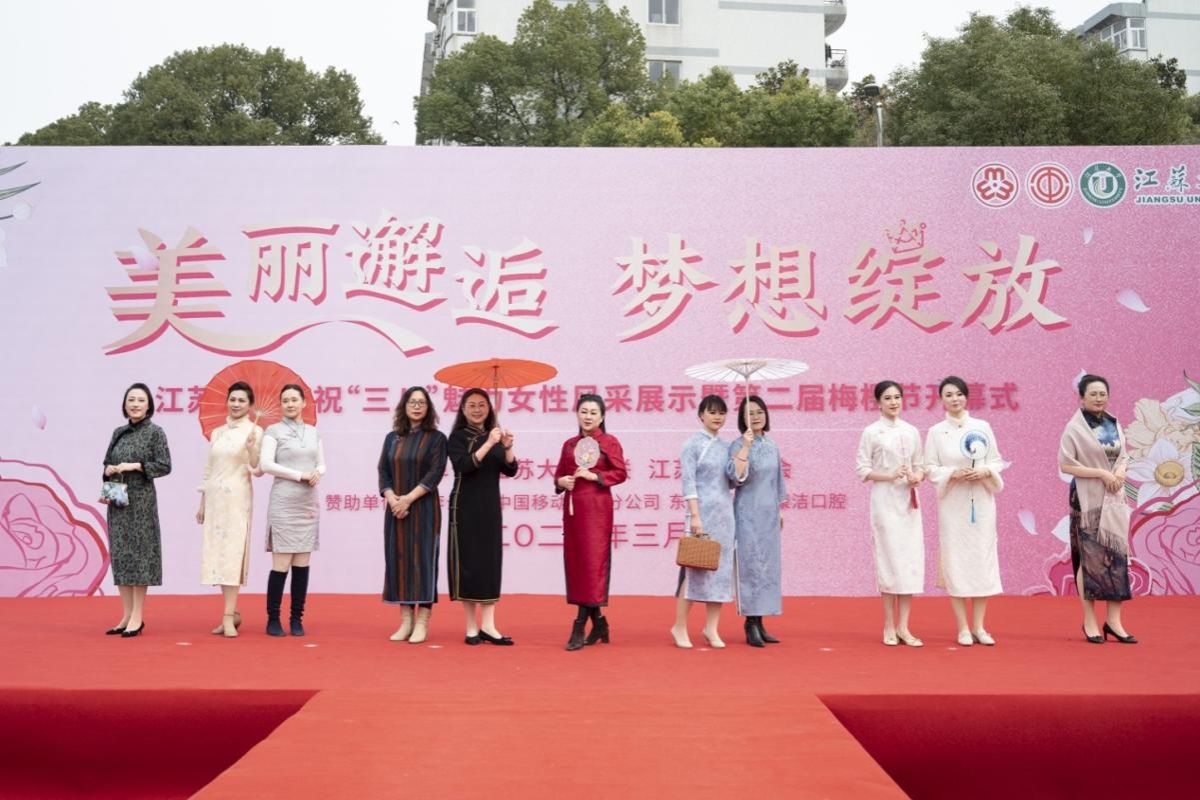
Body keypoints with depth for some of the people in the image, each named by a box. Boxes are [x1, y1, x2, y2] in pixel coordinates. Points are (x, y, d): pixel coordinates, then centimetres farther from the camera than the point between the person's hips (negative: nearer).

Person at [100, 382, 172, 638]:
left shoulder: (155, 432, -3)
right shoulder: (118, 432, 13)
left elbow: (165, 466, -8)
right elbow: (107, 463, 19)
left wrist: (136, 466, -17)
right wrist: (109, 471, -3)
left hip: (141, 500, -6)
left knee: (138, 553, -4)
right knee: (120, 554, 6)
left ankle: (137, 617, 2)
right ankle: (126, 615, 13)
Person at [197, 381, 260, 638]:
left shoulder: (254, 431, -3)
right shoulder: (217, 433, 13)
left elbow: (258, 469, -10)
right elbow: (208, 470, 16)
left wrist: (251, 448, -28)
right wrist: (202, 503, 14)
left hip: (237, 498, -6)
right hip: (215, 498, 6)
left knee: (232, 553, -9)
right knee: (217, 554, 6)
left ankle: (228, 617, -9)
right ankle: (233, 612, 15)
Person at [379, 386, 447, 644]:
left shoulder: (436, 438, 0)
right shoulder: (392, 438, 11)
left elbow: (435, 473, -9)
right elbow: (383, 472, 6)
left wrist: (408, 498, -17)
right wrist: (392, 499, -11)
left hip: (424, 509, -4)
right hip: (396, 509, 4)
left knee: (422, 559, -4)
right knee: (399, 560, 4)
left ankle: (422, 623, 0)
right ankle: (405, 621, 11)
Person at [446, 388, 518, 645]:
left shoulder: (494, 435, 10)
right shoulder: (457, 437, -2)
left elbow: (511, 470, 1)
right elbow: (464, 466, -19)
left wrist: (507, 447, -16)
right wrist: (488, 444, -24)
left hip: (490, 507, 4)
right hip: (466, 508, -4)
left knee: (491, 562, 1)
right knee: (468, 562, -3)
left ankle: (487, 626, 2)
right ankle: (471, 627, 5)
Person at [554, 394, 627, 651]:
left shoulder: (609, 442, 1)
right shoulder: (569, 444, 14)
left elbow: (620, 473, -6)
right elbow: (558, 475, 17)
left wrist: (593, 476, -15)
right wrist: (561, 482, -5)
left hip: (597, 508, -5)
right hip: (572, 507, 6)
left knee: (593, 561, -9)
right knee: (575, 561, 5)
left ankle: (580, 626, -9)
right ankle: (598, 624, 17)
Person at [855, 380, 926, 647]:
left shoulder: (912, 432, 10)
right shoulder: (871, 432, -1)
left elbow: (920, 465, 13)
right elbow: (862, 469, -4)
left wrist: (917, 477, -9)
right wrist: (890, 476, -17)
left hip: (909, 501, 4)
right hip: (885, 500, -4)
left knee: (911, 559, 0)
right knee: (889, 558, -4)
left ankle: (903, 626, 7)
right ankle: (889, 626, 7)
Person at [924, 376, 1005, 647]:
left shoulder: (983, 427, 4)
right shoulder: (936, 432, 1)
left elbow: (997, 461, 7)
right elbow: (930, 469, 0)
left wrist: (986, 471, -13)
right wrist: (953, 474, -17)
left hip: (981, 501, 1)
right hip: (952, 503, -1)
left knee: (982, 559, 2)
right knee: (955, 561, -1)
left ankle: (979, 626, 12)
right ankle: (963, 628, 8)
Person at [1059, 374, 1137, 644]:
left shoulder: (1114, 424, 9)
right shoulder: (1075, 428, -8)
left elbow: (1124, 457, 14)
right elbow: (1066, 464, -12)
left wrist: (1121, 472, -8)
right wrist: (1102, 473, -18)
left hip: (1114, 499, 5)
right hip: (1088, 500, -5)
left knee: (1117, 555, 3)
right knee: (1090, 558, 0)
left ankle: (1113, 621, 10)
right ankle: (1090, 622, 9)